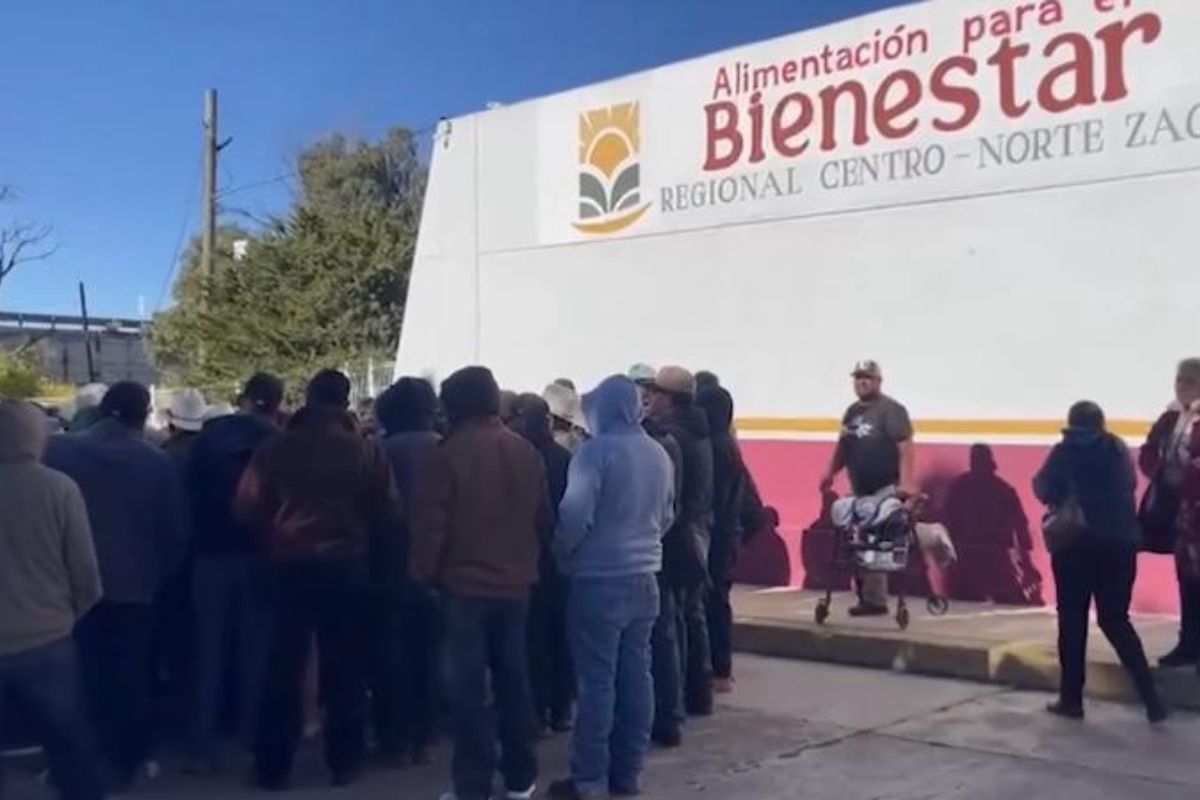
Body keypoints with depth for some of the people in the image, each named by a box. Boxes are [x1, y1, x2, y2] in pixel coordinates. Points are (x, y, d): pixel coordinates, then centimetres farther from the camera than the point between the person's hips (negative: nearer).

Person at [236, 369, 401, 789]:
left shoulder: (274, 449, -6)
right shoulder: (367, 451, -7)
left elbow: (246, 510, -7)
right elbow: (389, 516, -7)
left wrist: (275, 535, 11)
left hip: (290, 567, 0)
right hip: (347, 567, 0)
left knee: (283, 669, 10)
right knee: (345, 670, 12)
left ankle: (273, 767, 16)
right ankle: (344, 762, 18)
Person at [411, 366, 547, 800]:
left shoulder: (447, 453, -13)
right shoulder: (527, 451, 5)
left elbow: (429, 523, -12)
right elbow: (542, 517, 12)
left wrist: (426, 573, 0)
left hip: (464, 585, -5)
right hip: (516, 584, 5)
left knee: (469, 687, 1)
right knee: (514, 680, 14)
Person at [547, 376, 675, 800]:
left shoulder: (597, 450, -12)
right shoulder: (659, 454, 10)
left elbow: (576, 514, -18)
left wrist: (560, 554, -2)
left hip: (600, 580, -7)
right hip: (644, 578, 7)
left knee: (597, 680, -1)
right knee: (636, 675, 10)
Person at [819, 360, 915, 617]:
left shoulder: (891, 410, -9)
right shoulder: (852, 412, 17)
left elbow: (905, 447, -17)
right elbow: (843, 447, 23)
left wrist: (906, 482, -26)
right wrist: (831, 473, 13)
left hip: (885, 490, -8)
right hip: (860, 490, 8)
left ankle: (873, 600, -1)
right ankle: (868, 598, 17)